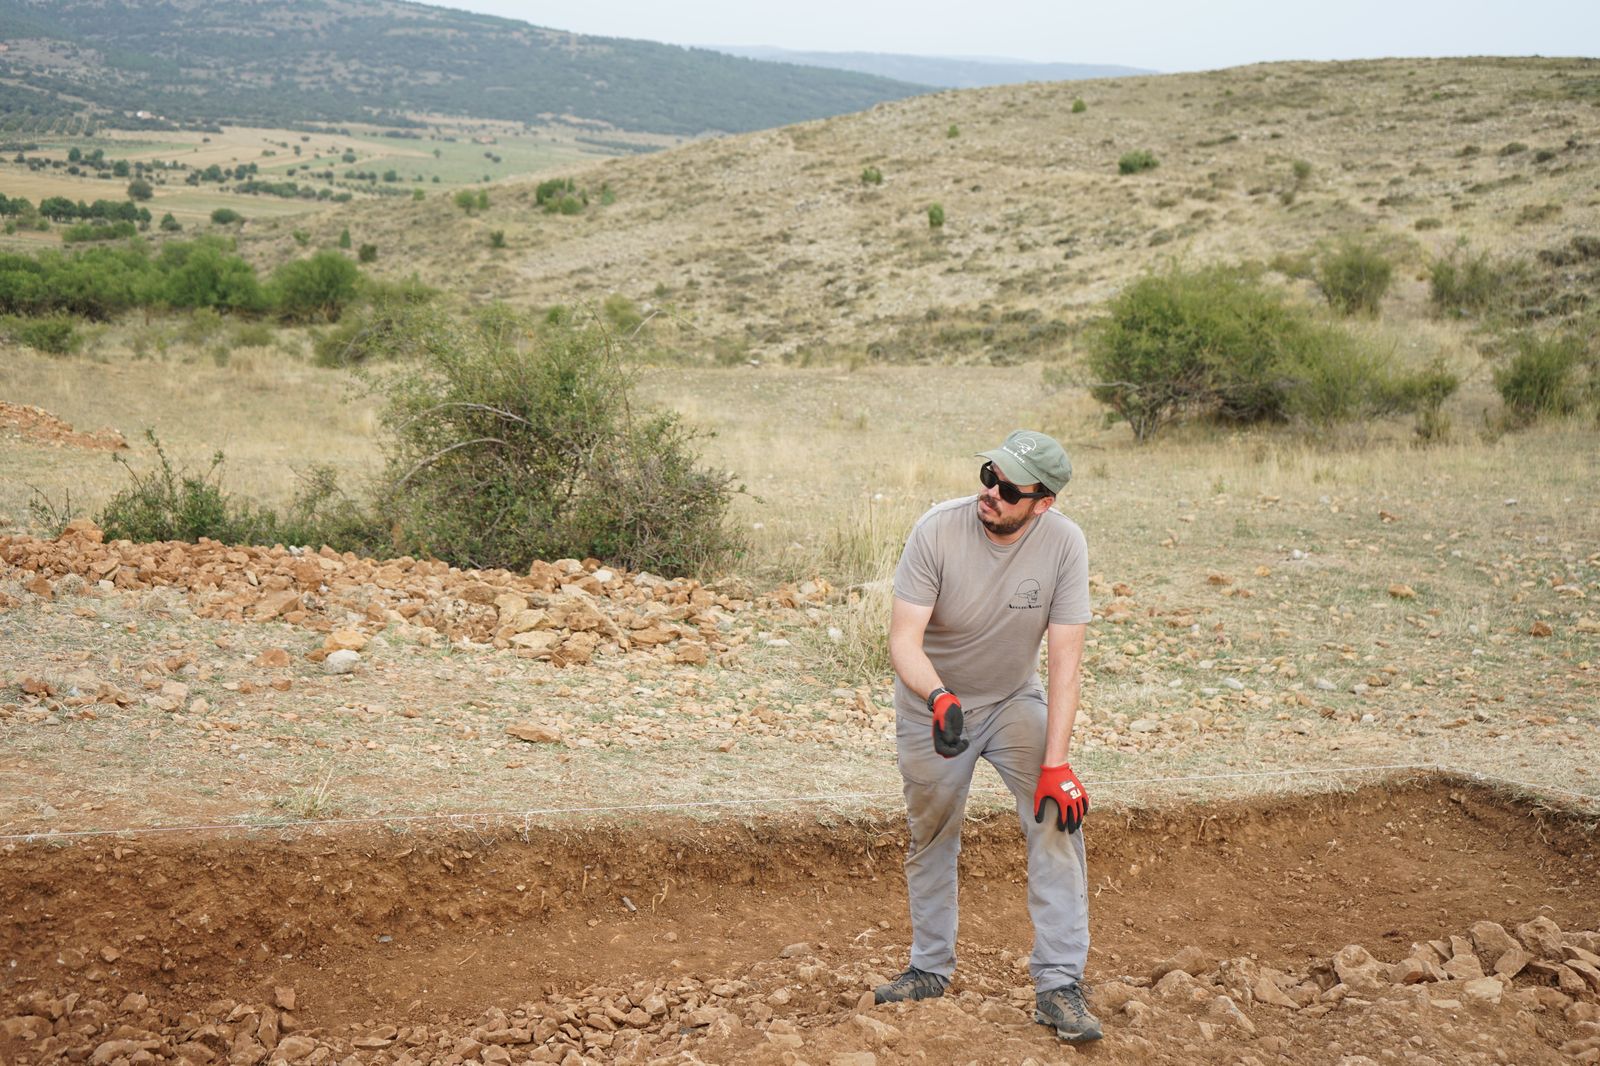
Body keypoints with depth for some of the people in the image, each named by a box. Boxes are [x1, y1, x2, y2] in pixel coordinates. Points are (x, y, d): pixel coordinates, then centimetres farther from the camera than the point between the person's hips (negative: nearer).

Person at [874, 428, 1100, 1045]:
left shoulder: (1063, 542, -23)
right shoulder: (938, 530, -26)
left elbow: (1064, 660, -23)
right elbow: (904, 639, -27)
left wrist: (1056, 764, -28)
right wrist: (939, 698, -48)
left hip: (1014, 700, 0)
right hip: (932, 702, 0)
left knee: (1059, 814, -19)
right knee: (931, 836, 12)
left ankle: (1058, 984, -15)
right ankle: (931, 968, 32)